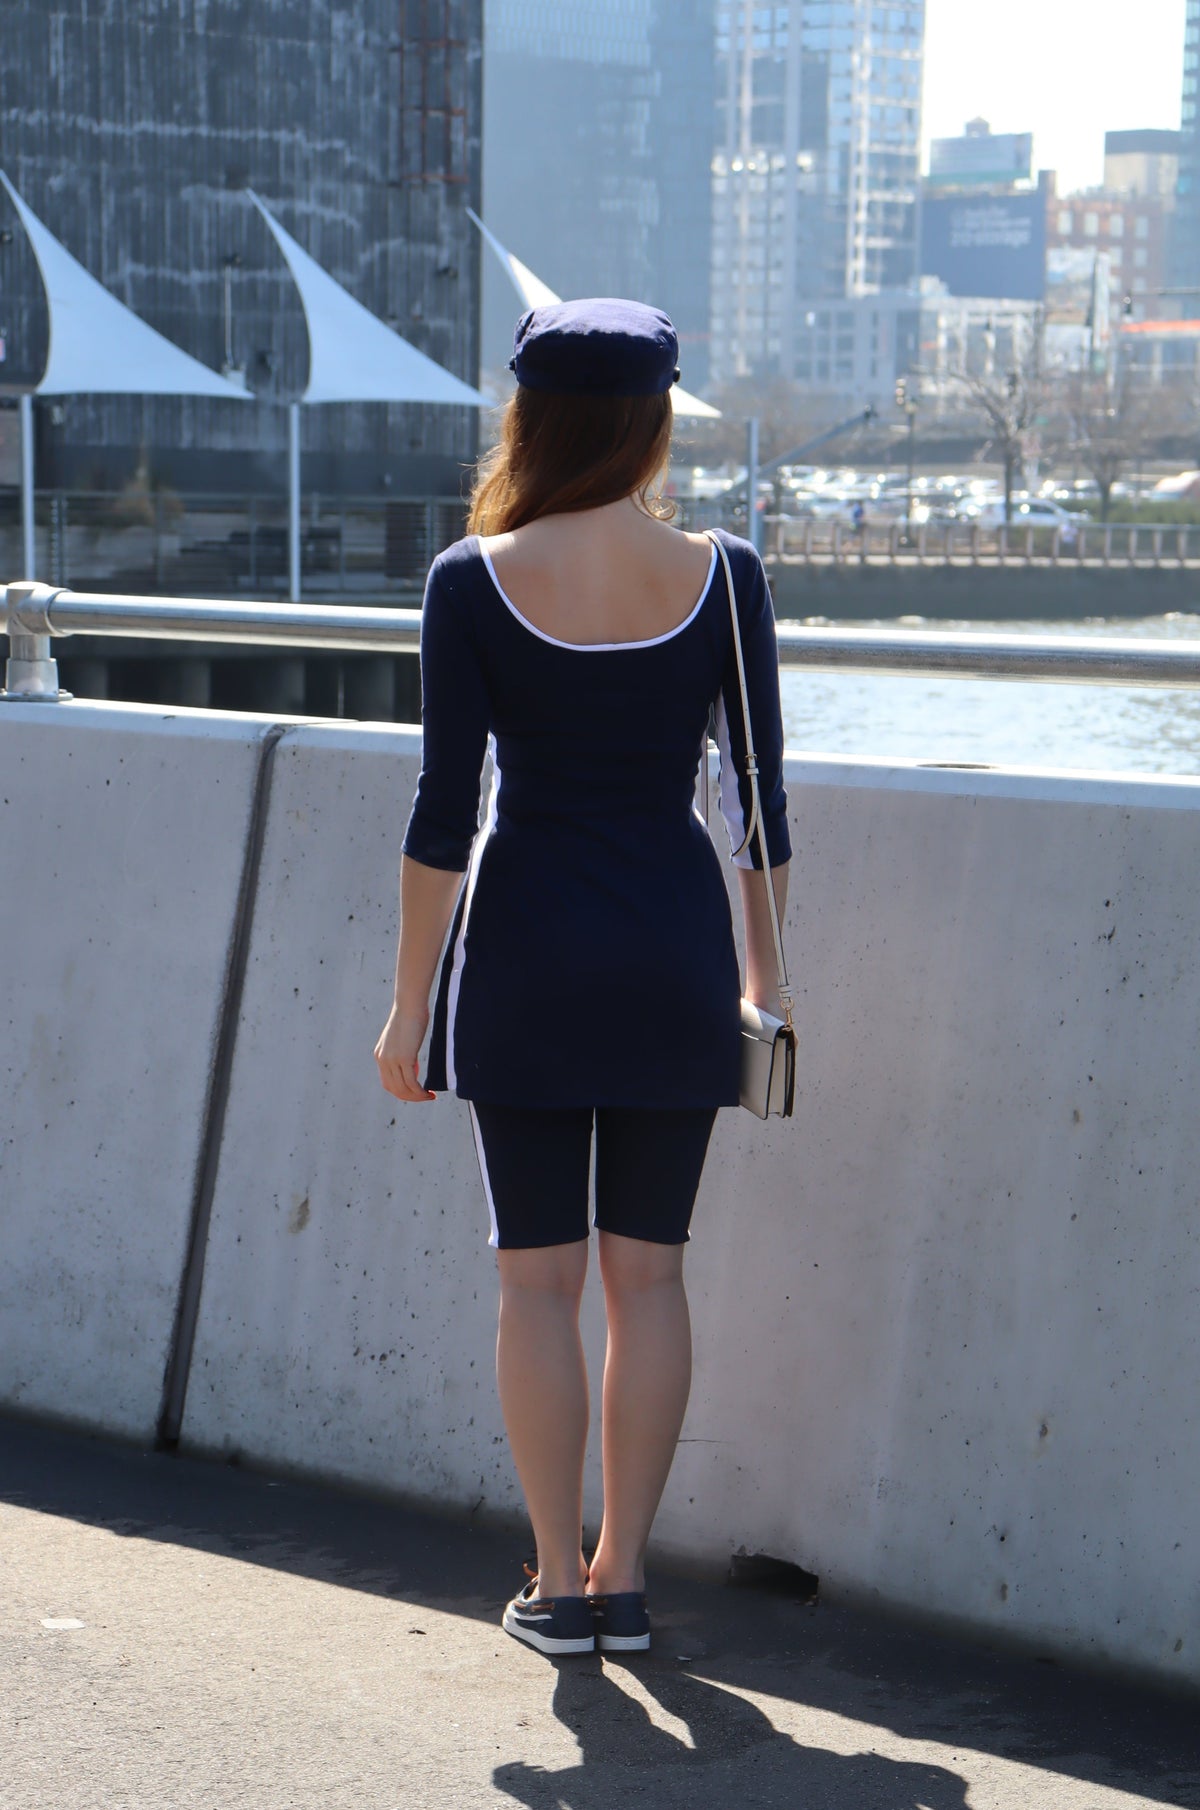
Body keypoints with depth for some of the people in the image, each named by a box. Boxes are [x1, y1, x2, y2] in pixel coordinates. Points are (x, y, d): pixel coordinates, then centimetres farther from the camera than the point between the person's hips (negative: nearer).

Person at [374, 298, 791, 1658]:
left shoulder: (474, 583, -7)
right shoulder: (722, 578, -3)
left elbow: (444, 812, -7)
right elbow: (758, 801, 1)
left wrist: (410, 999, 1)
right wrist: (763, 973, 13)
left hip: (527, 947, -1)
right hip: (673, 951, 1)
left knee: (538, 1276, 6)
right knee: (647, 1272, 9)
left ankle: (559, 1583, 9)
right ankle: (624, 1578, 14)